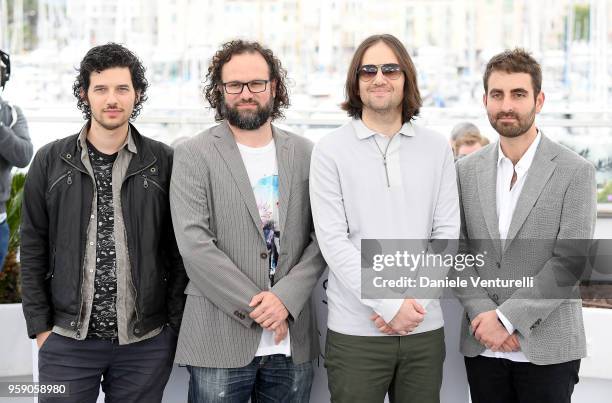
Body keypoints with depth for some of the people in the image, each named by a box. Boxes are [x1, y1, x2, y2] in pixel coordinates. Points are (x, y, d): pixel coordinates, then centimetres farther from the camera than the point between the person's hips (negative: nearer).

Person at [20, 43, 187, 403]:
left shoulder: (165, 163, 2)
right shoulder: (51, 161, 3)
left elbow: (179, 251, 4)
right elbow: (33, 250, 6)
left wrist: (175, 324, -1)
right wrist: (41, 326, 1)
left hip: (146, 343, 0)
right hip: (66, 341, 0)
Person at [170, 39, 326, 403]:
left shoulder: (306, 154, 8)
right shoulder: (194, 155, -1)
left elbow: (322, 238, 4)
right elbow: (195, 244, -10)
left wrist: (285, 298, -11)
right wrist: (255, 308, -12)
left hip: (293, 342, 3)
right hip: (221, 342, -3)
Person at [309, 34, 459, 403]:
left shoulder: (437, 148, 8)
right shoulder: (330, 151, -1)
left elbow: (447, 232, 5)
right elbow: (333, 241, -7)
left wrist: (411, 298, -9)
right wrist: (389, 304, -13)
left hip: (425, 328, 2)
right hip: (355, 331, -2)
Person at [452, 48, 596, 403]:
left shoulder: (575, 172, -4)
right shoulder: (467, 171, 7)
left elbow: (571, 260, -10)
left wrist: (506, 316, -14)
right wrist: (483, 315, -9)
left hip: (548, 348, -3)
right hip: (482, 345, 3)